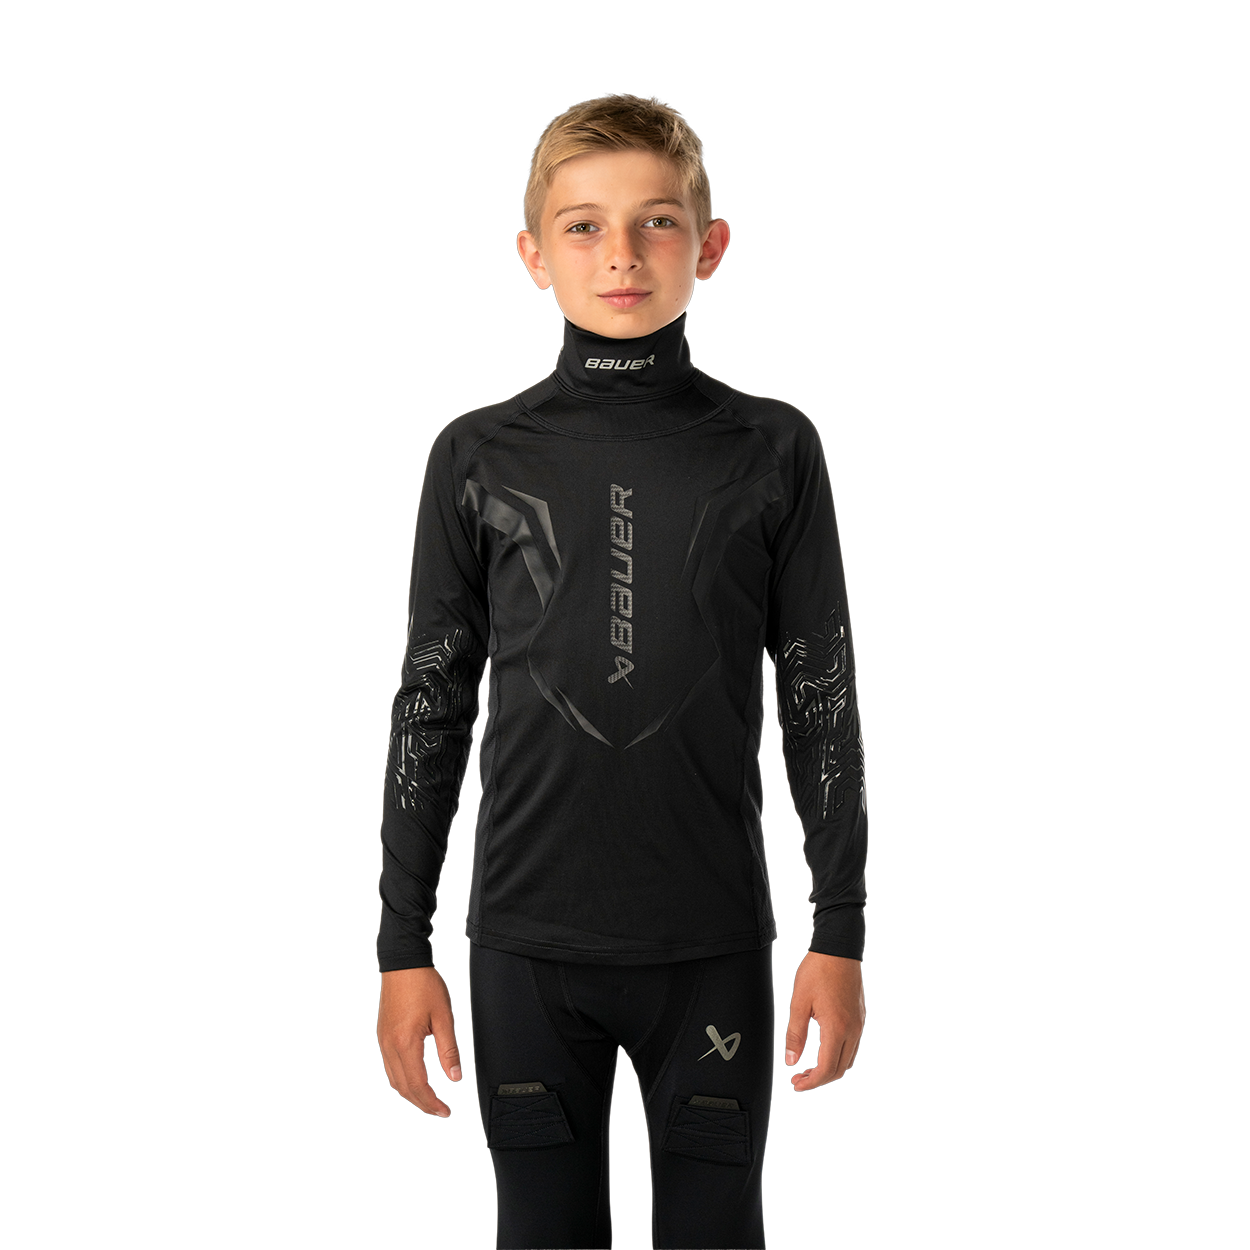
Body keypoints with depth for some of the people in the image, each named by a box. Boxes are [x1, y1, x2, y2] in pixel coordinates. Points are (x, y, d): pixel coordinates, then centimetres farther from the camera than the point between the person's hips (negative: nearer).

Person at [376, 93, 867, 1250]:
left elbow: (822, 697, 3)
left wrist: (842, 934, 1)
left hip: (713, 939, 0)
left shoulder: (772, 451, 1)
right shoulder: (478, 458, 2)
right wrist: (405, 946, 3)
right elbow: (431, 704, 5)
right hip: (529, 937, 1)